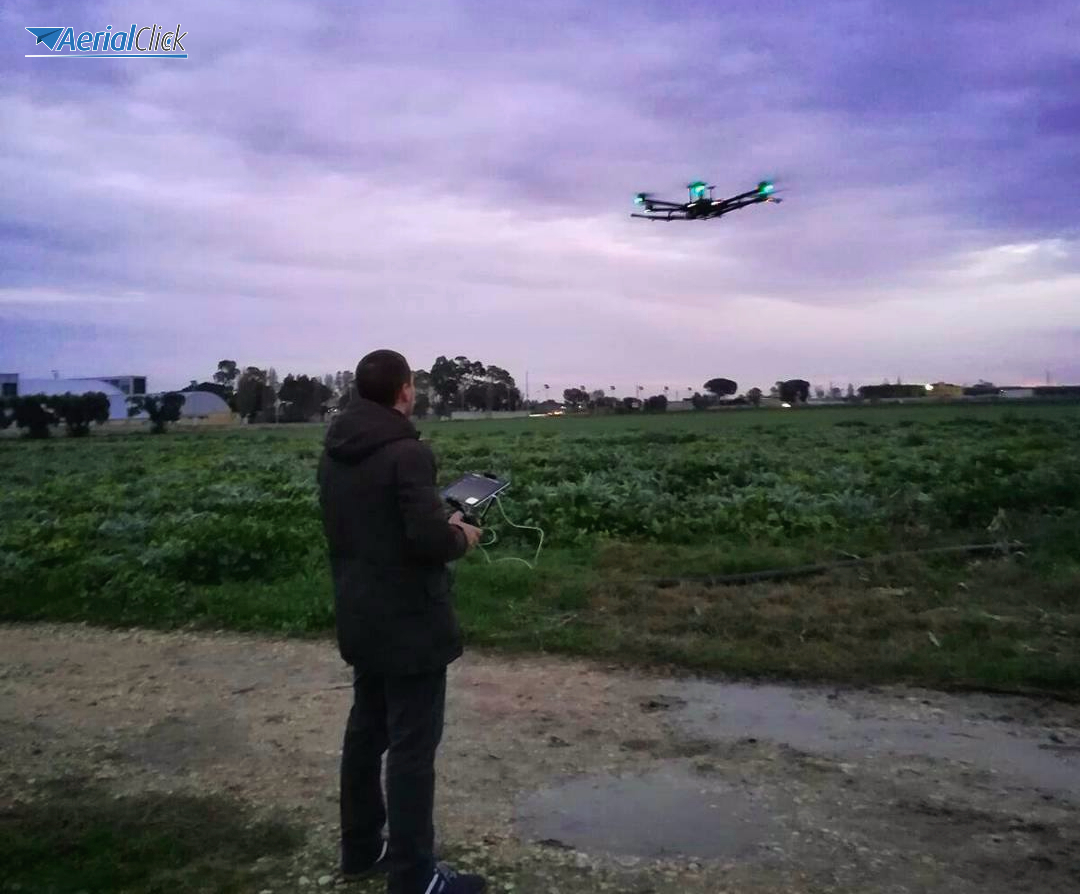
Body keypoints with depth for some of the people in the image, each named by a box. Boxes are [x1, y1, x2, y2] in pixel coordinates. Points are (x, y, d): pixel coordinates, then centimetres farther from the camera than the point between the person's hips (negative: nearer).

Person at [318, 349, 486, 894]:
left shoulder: (333, 453, 7)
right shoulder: (406, 452, -20)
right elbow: (429, 540, -27)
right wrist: (461, 537, -4)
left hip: (360, 620, 9)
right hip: (409, 624, -8)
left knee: (366, 732, 19)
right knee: (411, 747, 1)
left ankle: (360, 850, 32)